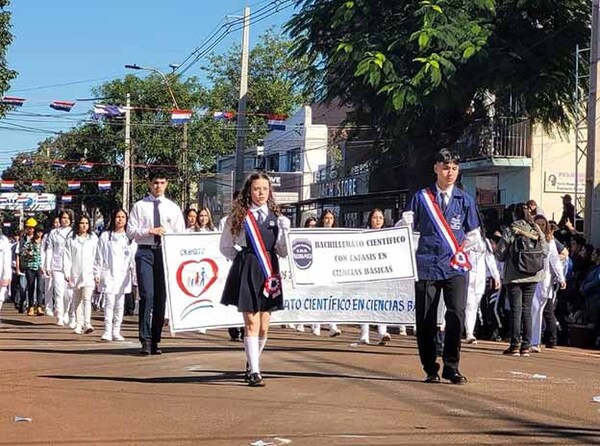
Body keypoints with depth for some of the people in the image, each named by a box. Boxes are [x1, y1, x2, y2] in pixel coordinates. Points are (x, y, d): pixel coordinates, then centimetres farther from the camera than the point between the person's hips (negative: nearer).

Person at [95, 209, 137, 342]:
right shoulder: (105, 236, 6)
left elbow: (133, 258, 8)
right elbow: (99, 257, 5)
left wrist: (135, 271, -5)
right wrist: (97, 274, 0)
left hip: (123, 275, 2)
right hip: (108, 274, -2)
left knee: (120, 304, 5)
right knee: (109, 302, -11)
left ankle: (116, 331, 11)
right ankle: (107, 331, -12)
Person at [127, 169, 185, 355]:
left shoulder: (173, 208, 11)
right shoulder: (139, 206, 6)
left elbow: (181, 234, 8)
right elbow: (130, 231, 1)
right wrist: (149, 231, -14)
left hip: (166, 253, 2)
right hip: (145, 251, -2)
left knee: (161, 297, 4)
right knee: (147, 295, -13)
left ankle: (155, 341, 11)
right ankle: (145, 340, -12)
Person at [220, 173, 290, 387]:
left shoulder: (277, 217, 10)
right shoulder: (239, 216, 2)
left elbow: (283, 252, 8)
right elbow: (225, 246, 11)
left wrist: (285, 231, -7)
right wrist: (242, 259, 1)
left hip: (269, 271, 3)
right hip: (246, 271, -3)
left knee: (264, 326, 7)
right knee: (252, 323, -9)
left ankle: (252, 364, 27)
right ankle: (254, 372, -7)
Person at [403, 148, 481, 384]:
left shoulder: (465, 200, 9)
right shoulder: (421, 197, 6)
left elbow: (474, 234, 17)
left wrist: (460, 247, 5)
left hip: (455, 266, 0)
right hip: (427, 265, 0)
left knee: (456, 313, -17)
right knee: (425, 320, 1)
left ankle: (451, 367, -6)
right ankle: (431, 369, 13)